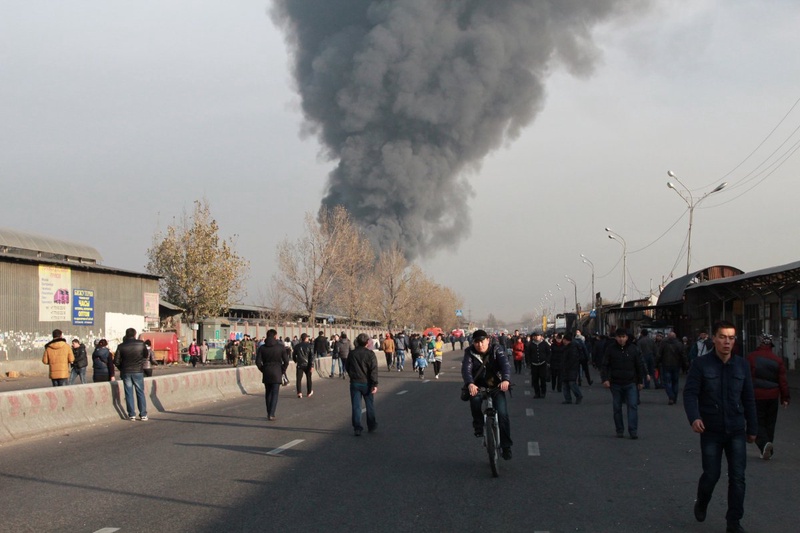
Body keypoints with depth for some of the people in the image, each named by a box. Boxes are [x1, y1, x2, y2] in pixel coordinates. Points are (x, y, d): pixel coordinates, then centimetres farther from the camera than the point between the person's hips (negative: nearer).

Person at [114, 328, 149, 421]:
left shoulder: (121, 346, -3)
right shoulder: (141, 343, -4)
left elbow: (116, 361, -2)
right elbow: (146, 355, 8)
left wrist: (121, 368, 14)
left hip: (126, 372, 0)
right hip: (138, 371, 0)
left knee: (129, 394, 6)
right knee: (140, 393, 6)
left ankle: (132, 414, 5)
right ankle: (143, 414, 5)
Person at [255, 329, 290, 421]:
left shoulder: (262, 348, 0)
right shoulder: (281, 347, -5)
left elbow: (258, 362, -4)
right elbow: (286, 361, -8)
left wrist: (263, 370, 8)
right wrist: (282, 371, 5)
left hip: (266, 373, 2)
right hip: (277, 374, -2)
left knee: (268, 393, 14)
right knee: (275, 394, -1)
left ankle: (269, 413, 18)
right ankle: (271, 414, -11)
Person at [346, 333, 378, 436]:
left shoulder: (352, 354, 2)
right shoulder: (370, 354, -9)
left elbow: (348, 368, 12)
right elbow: (374, 370, -14)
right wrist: (375, 384, -14)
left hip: (354, 383, 2)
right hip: (366, 383, -2)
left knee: (356, 406, 3)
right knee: (370, 405, 13)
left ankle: (357, 428, -3)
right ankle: (371, 426, 23)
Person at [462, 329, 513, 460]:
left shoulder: (496, 349, -8)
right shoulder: (469, 352, -6)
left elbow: (505, 364, -23)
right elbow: (466, 369, -22)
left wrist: (506, 380, -44)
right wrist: (470, 384, -43)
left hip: (496, 386, 0)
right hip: (478, 386, 0)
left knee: (502, 414, -15)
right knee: (475, 399, -34)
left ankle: (506, 446, -3)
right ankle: (478, 425, -9)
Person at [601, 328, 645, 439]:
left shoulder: (633, 349, 2)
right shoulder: (611, 349, 0)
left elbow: (640, 366, 9)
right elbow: (604, 365, 2)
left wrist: (640, 381, 10)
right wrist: (605, 379, -10)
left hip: (631, 384, 0)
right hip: (616, 384, 1)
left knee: (633, 406, -9)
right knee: (617, 408, 6)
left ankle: (633, 430, -8)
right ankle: (619, 430, 16)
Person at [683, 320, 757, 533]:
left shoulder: (742, 365, 4)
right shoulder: (700, 364, -6)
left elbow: (748, 399, 10)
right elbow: (690, 393, -11)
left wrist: (752, 428, 12)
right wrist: (694, 417, -28)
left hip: (736, 431, 3)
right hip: (711, 431, -2)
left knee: (737, 477, 0)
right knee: (711, 474, 3)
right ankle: (701, 503, 34)